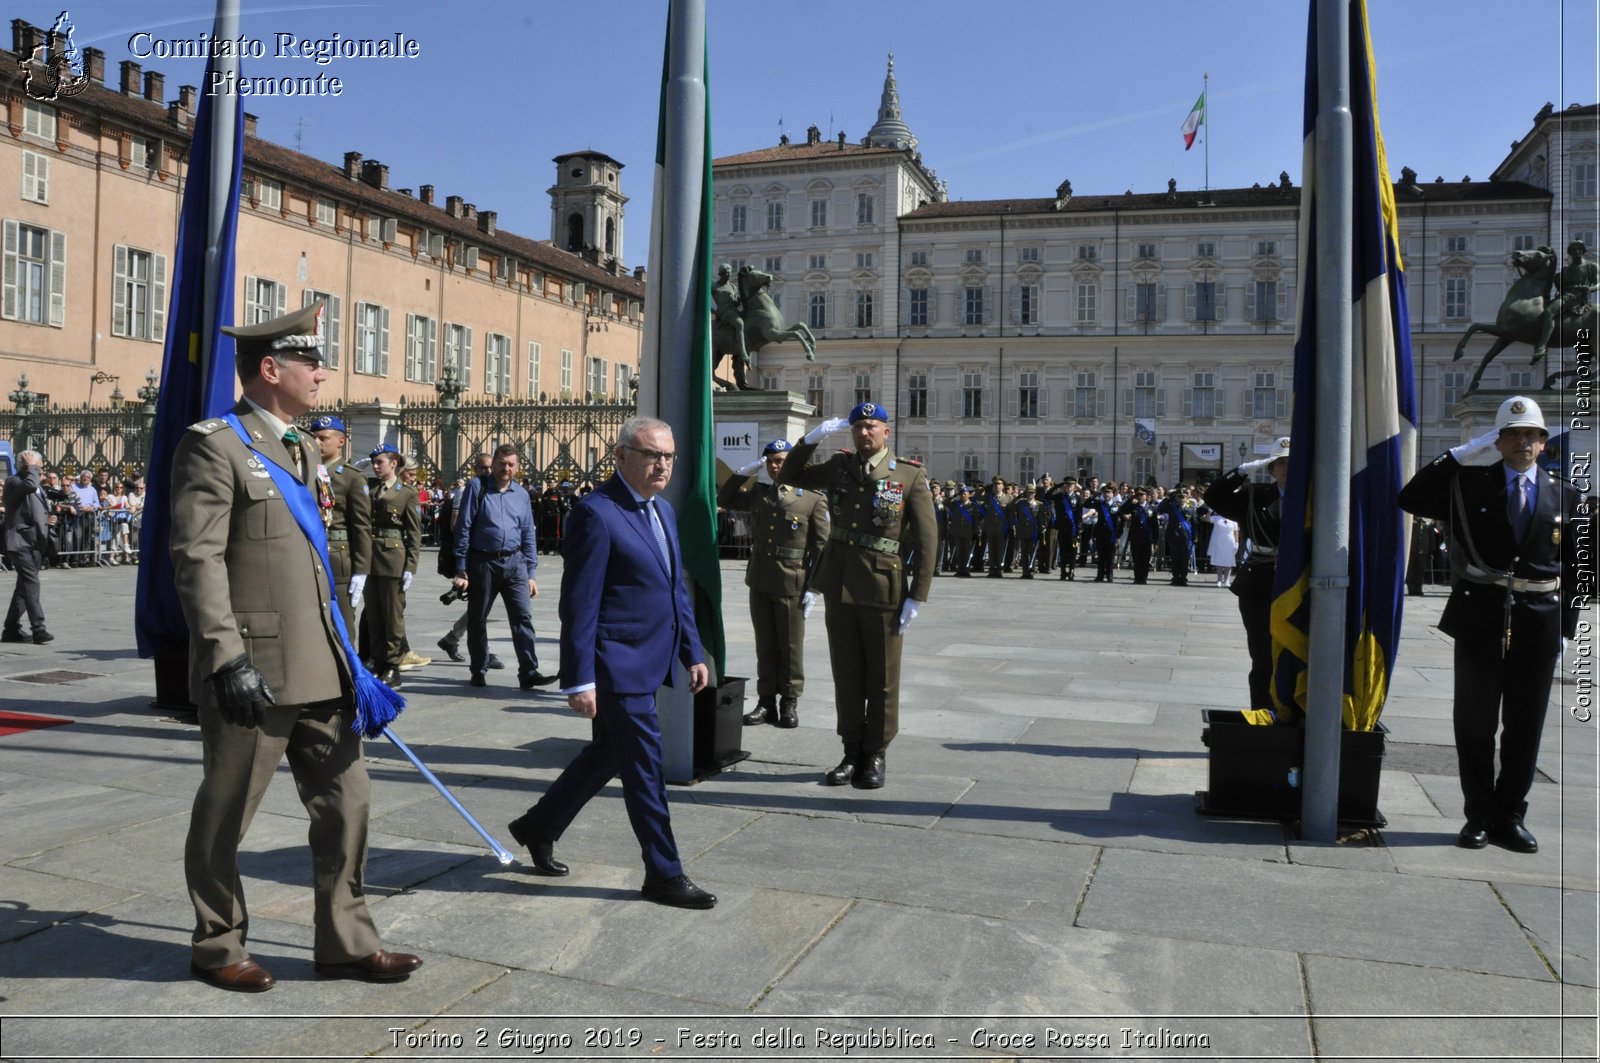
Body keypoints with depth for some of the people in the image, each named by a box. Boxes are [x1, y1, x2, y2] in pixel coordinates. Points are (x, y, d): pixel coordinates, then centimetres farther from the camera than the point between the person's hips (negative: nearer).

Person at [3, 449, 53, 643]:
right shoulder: (13, 481, -7)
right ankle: (38, 629, -16)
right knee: (31, 584, -14)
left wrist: (49, 519, 10)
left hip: (36, 543, 9)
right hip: (21, 542, -9)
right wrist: (31, 467, -15)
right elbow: (30, 484, -31)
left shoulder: (39, 486, 19)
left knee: (24, 586, 12)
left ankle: (11, 629, 20)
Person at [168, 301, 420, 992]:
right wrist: (228, 658, -23)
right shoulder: (215, 444, -10)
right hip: (254, 671, -8)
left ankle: (344, 942, 23)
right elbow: (197, 559, -17)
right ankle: (217, 948, 28)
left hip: (317, 668, 8)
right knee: (224, 816, 10)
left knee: (344, 801, 11)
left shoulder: (300, 449, 16)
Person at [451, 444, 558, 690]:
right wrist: (461, 569, -6)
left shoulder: (521, 494, 8)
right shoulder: (477, 486, -3)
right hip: (482, 561, -2)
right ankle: (478, 672, 24)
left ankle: (529, 672, -7)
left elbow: (529, 535, 12)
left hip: (514, 561, 2)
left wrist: (531, 573, 8)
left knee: (522, 617, -7)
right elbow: (463, 528, -4)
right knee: (477, 619, 10)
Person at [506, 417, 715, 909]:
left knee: (608, 753, 20)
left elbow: (676, 588, 18)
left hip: (650, 661, 9)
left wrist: (693, 651, 14)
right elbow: (579, 604, -17)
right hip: (618, 665, -9)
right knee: (644, 767, 0)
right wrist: (579, 679, -18)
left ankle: (539, 827, 39)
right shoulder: (596, 513, -15)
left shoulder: (663, 510, 12)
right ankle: (663, 874, 14)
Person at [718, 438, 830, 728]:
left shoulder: (813, 499, -4)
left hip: (792, 584, -4)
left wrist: (814, 587, -11)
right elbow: (724, 500, 20)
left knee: (790, 647, 5)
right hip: (760, 581, 5)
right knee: (765, 646, 11)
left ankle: (789, 703, 15)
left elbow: (822, 546, -6)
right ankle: (766, 701, 19)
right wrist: (743, 473, 6)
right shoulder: (759, 493, 11)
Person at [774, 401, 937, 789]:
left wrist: (917, 597, -10)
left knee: (882, 678, 6)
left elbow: (926, 539, -6)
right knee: (846, 674, 10)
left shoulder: (910, 476, -4)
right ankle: (852, 753, 21)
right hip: (839, 586, 4)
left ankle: (876, 754, 19)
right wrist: (810, 439, 2)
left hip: (884, 591, -3)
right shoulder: (839, 467, 8)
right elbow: (788, 477, 18)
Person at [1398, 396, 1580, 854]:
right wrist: (1459, 454, -10)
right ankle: (1479, 815, 18)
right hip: (1479, 618, -1)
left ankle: (1510, 816, 22)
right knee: (1475, 724, 6)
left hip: (1538, 623, 2)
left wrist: (1565, 623, 4)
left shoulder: (1563, 496, 7)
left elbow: (1576, 567, 10)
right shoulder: (1470, 484, 2)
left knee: (1525, 727, 9)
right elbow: (1410, 499, -11)